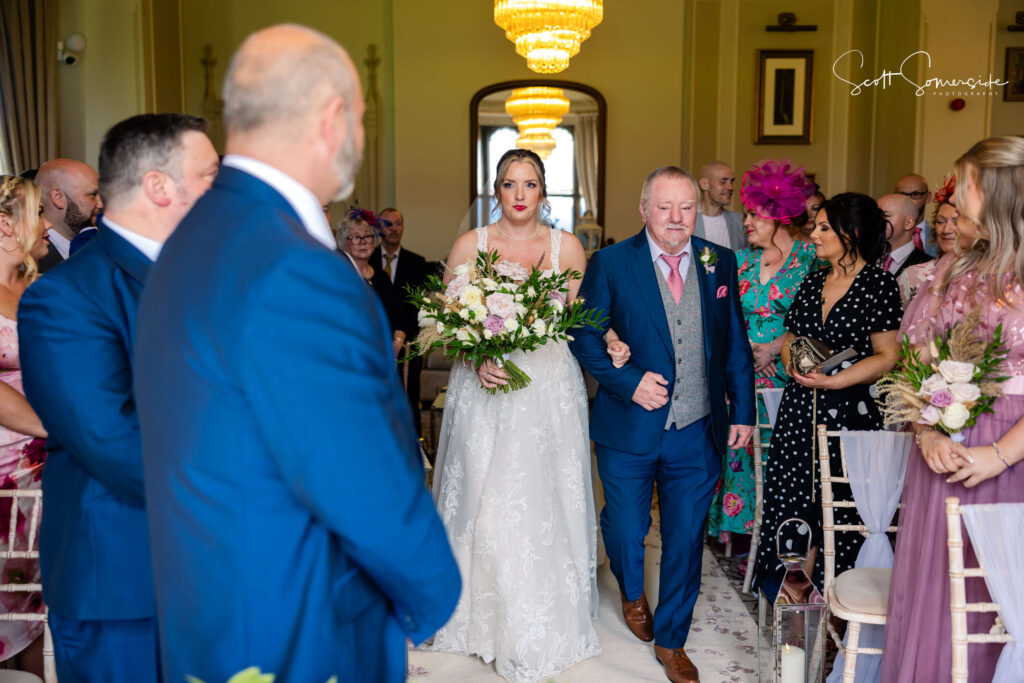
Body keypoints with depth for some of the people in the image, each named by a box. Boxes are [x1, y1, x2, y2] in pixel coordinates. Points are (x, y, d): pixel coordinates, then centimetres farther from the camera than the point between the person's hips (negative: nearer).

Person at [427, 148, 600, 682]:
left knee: (544, 505, 4)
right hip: (484, 390, 0)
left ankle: (539, 635, 22)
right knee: (484, 502, 2)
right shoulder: (469, 245, 2)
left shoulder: (567, 247, 4)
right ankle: (486, 619, 24)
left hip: (550, 391, 1)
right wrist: (476, 359, -14)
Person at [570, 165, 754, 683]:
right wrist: (629, 381, -18)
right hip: (629, 428, -2)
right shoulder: (610, 264, -6)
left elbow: (735, 342, 8)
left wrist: (743, 410, 6)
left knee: (686, 538, 11)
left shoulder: (720, 263, 3)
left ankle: (671, 641, 33)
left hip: (699, 432, 2)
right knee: (625, 529, 13)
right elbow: (585, 335, -6)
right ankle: (631, 592, 49)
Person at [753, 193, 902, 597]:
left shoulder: (879, 284, -6)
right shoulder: (813, 282, 12)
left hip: (849, 409, -5)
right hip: (799, 408, 6)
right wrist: (795, 364, -3)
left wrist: (832, 380, -19)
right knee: (791, 497, 6)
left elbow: (887, 356, -10)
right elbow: (790, 339, 18)